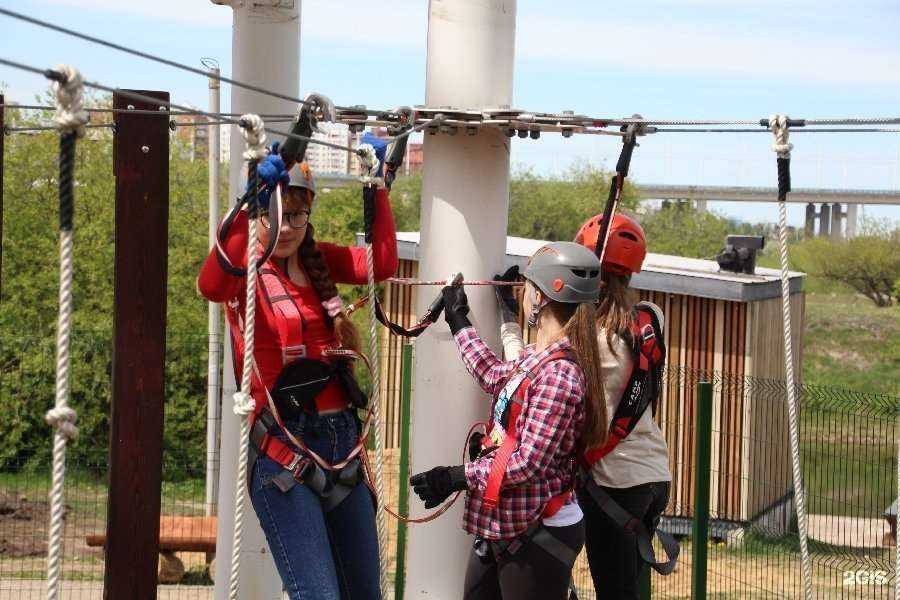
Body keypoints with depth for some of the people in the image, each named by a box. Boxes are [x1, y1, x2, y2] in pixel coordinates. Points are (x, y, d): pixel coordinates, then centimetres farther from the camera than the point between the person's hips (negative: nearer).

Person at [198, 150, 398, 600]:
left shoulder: (318, 261, 12)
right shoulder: (245, 269, -5)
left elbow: (383, 264, -1)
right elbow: (211, 285, -28)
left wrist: (378, 187, -3)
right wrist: (249, 205, -38)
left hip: (342, 440, 6)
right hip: (282, 448, -6)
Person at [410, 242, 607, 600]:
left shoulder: (559, 374, -20)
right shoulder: (536, 359, 8)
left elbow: (530, 463, -22)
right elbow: (496, 377, 28)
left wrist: (459, 477, -17)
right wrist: (459, 322, 38)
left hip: (537, 534, -9)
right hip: (503, 527, 10)